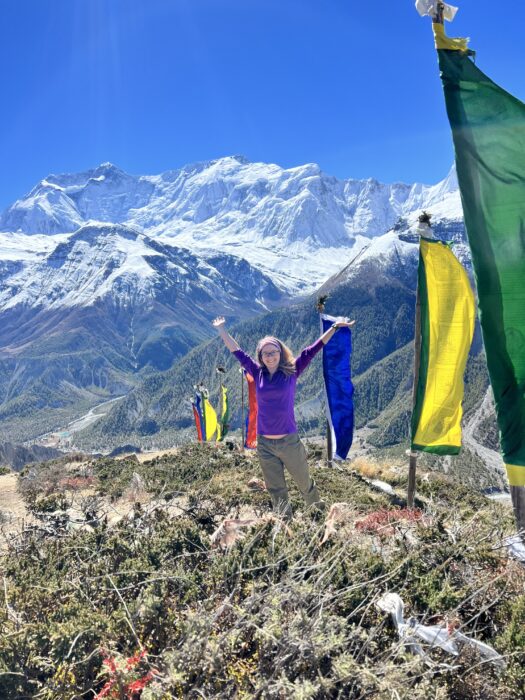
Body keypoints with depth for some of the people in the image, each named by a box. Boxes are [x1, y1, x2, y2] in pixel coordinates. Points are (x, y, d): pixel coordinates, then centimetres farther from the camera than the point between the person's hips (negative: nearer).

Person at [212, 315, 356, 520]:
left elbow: (311, 350, -5)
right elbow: (237, 352, 8)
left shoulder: (291, 372, -3)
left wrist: (335, 327, -6)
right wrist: (222, 330, 12)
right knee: (276, 491, 14)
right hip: (264, 444, 2)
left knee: (305, 483, 12)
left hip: (289, 441, -2)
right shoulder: (258, 373, 1)